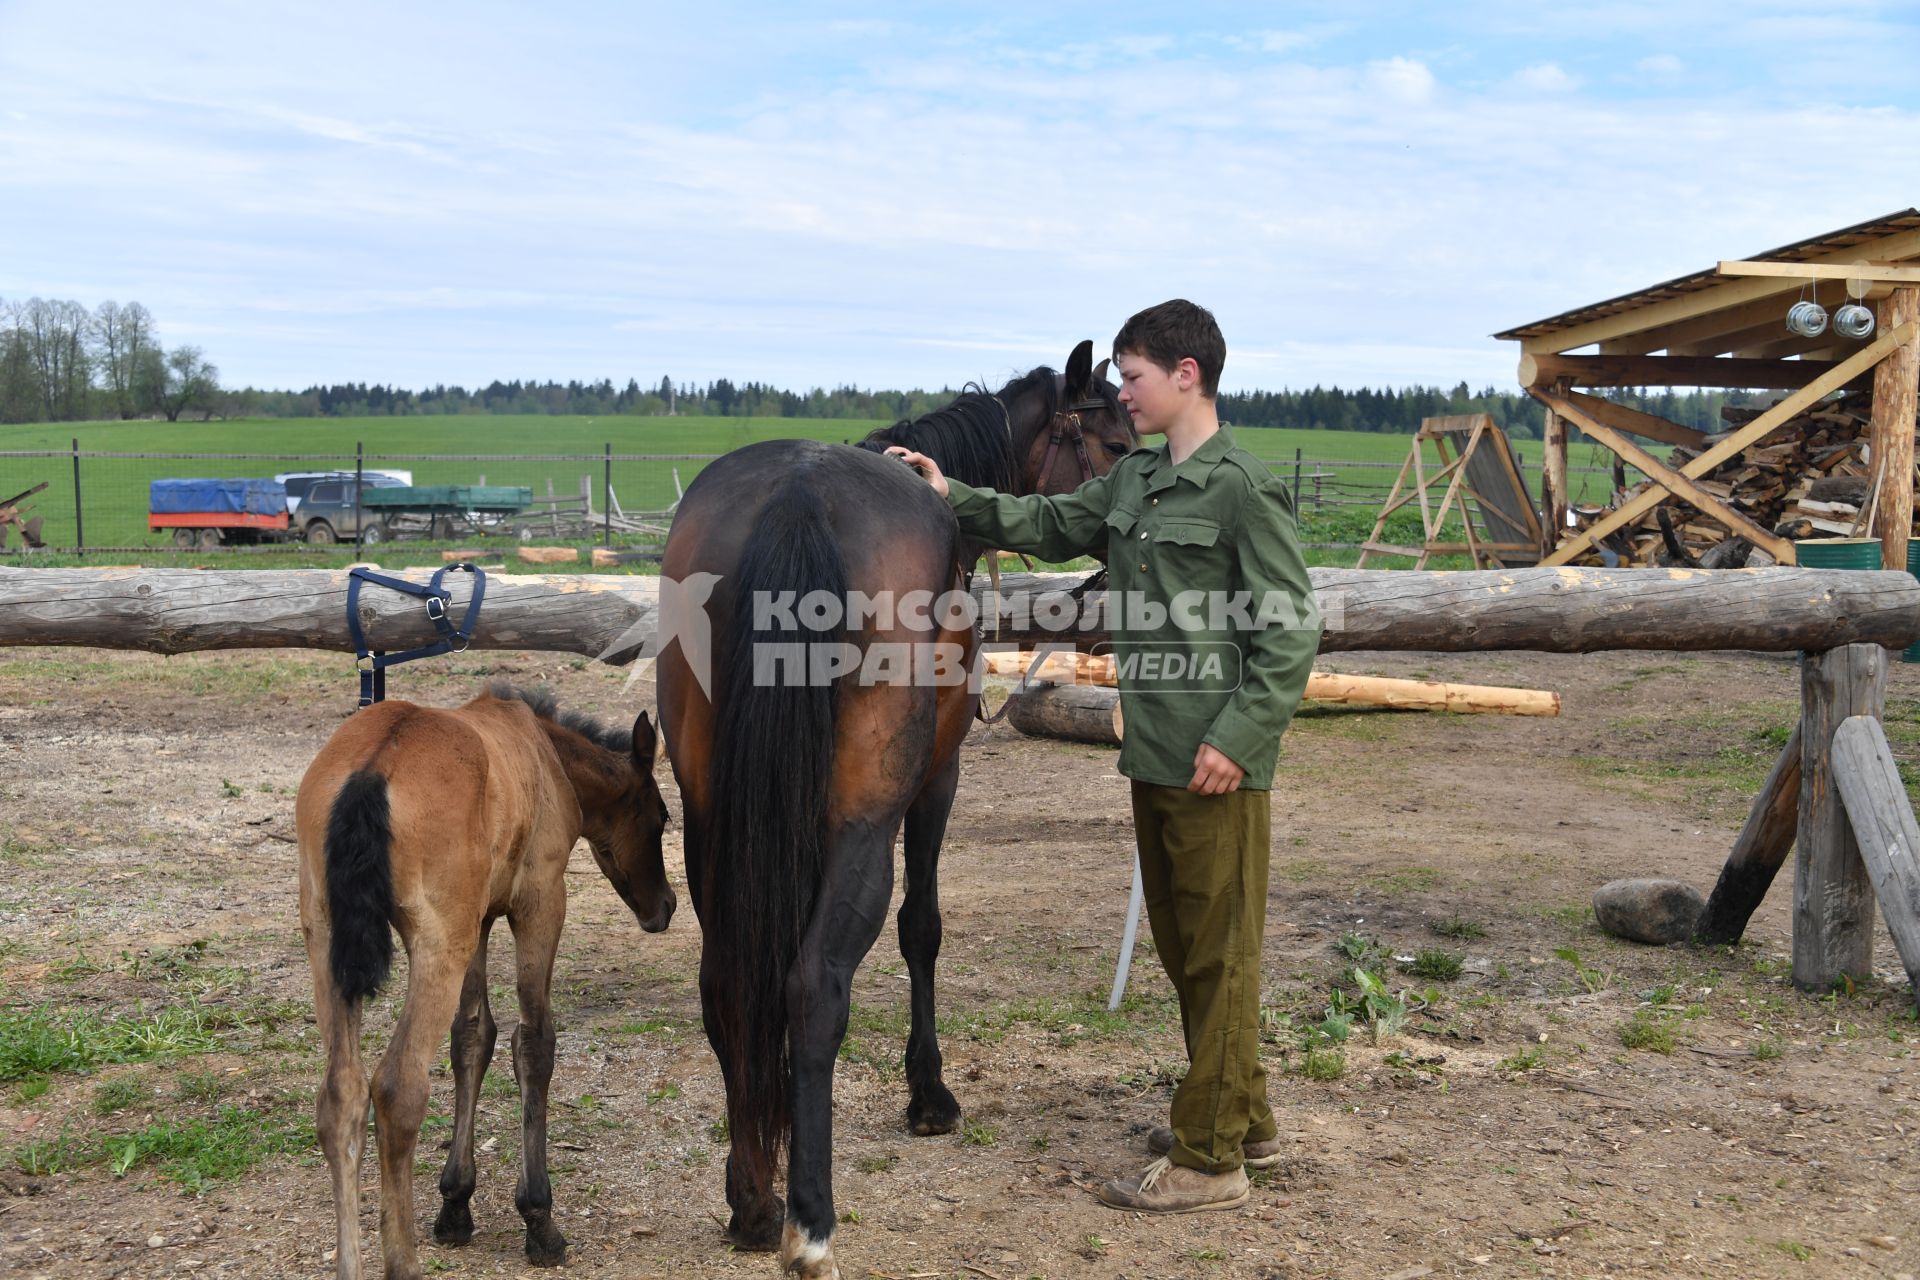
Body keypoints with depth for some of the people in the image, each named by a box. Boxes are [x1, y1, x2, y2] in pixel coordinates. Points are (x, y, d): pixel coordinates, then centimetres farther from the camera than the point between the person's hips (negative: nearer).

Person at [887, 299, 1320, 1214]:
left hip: (1215, 764, -9)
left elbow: (1292, 631, -15)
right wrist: (955, 500, 11)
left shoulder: (1244, 489, -13)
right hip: (1153, 757, 9)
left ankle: (1209, 1158, 11)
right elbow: (1051, 526, 21)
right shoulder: (1132, 481, 11)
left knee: (1216, 952, 1)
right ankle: (1245, 1122, 33)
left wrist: (1237, 737, -20)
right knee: (1179, 943, 17)